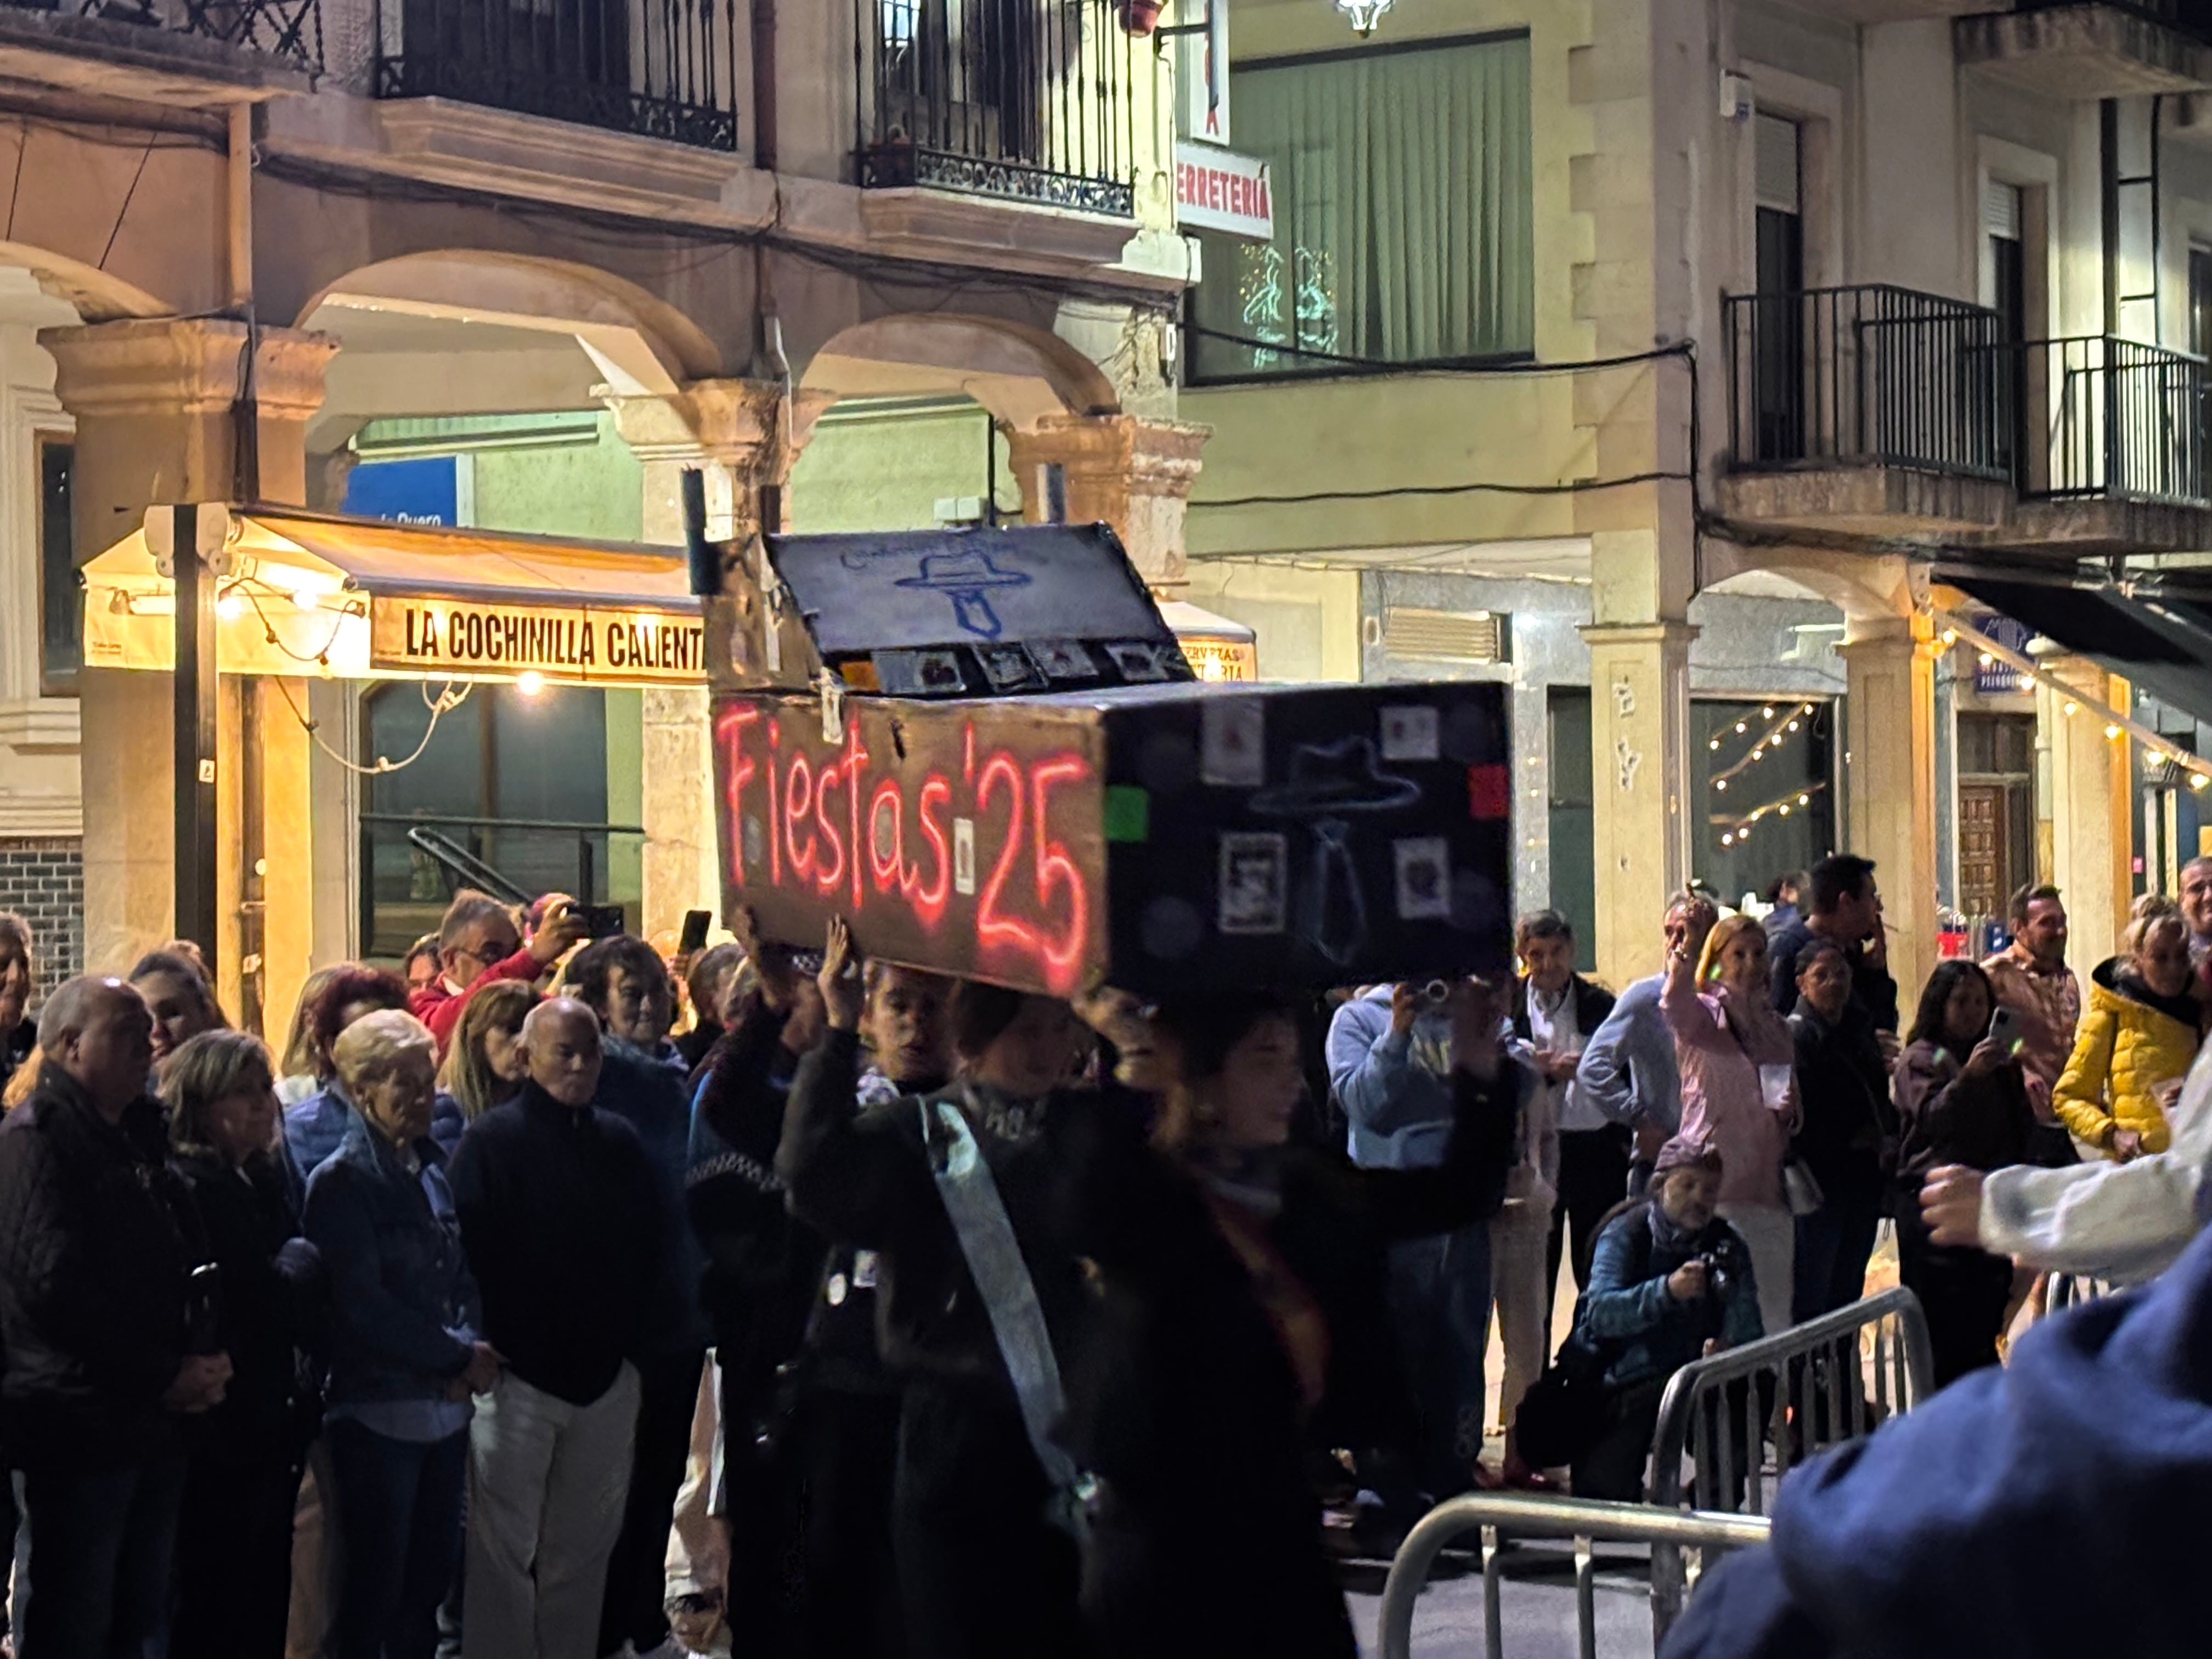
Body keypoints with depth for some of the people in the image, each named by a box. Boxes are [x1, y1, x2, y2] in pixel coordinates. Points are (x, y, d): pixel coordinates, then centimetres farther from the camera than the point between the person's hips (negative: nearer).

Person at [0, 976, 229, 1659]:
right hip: (80, 1426, -9)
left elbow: (187, 1262, 19)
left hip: (152, 1423, 9)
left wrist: (203, 1356, -1)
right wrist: (164, 1377, -16)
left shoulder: (138, 1138, 17)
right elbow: (56, 1286, -21)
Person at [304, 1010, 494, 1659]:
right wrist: (459, 1357, -11)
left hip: (444, 1405, 7)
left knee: (430, 1577, 12)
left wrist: (468, 1351, -6)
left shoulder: (432, 1168, 11)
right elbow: (364, 1306, -15)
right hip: (378, 1409, -7)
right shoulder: (342, 1183, -9)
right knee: (374, 1586, 0)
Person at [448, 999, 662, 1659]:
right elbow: (469, 1256, -10)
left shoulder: (620, 1144, 10)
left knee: (583, 1551, 12)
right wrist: (490, 1350, -14)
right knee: (504, 1553, -1)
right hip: (517, 1379, -5)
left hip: (606, 1377, 5)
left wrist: (632, 1343, 6)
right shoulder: (491, 1140, -5)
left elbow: (651, 1252, 15)